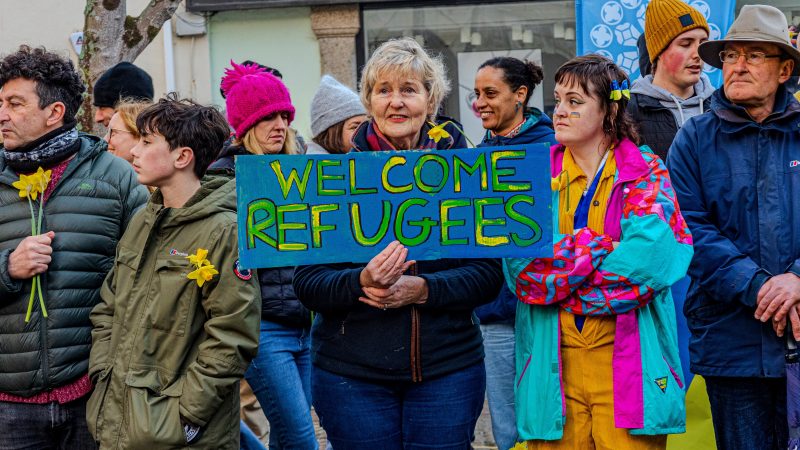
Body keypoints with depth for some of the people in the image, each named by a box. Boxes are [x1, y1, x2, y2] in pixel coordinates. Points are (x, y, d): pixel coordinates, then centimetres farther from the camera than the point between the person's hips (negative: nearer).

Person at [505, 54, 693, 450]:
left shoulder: (645, 173, 4)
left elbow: (647, 256, -14)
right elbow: (519, 263, -4)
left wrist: (557, 279, -9)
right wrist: (601, 247, -11)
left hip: (627, 358, -2)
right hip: (553, 362, 2)